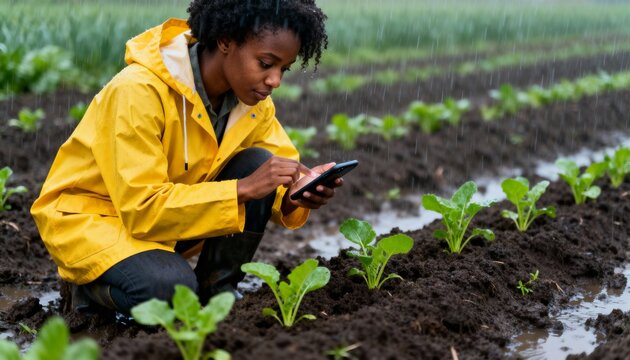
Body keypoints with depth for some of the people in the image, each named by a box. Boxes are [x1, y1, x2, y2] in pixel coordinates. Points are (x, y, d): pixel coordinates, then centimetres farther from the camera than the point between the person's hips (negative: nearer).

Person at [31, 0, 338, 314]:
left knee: (257, 162, -17)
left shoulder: (252, 97, -8)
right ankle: (94, 287, -2)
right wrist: (244, 189, -38)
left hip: (173, 210, 7)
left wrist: (297, 193, -29)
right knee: (171, 289, -34)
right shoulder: (138, 90, -29)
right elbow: (142, 208, -31)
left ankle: (216, 290, -5)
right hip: (90, 214, -6)